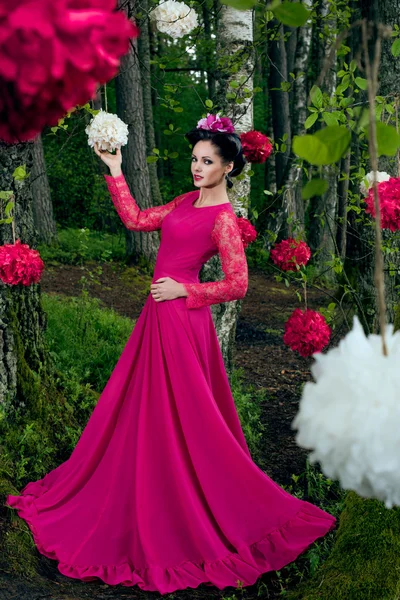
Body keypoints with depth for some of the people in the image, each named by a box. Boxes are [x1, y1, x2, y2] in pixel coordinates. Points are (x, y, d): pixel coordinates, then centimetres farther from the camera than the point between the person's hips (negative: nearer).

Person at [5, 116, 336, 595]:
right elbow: (136, 220, 15)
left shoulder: (223, 218, -13)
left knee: (177, 416, 0)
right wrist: (115, 171, 13)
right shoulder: (187, 202, 11)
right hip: (159, 316, 9)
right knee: (139, 408, 17)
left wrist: (183, 290, -13)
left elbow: (237, 285, -15)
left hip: (181, 318, -9)